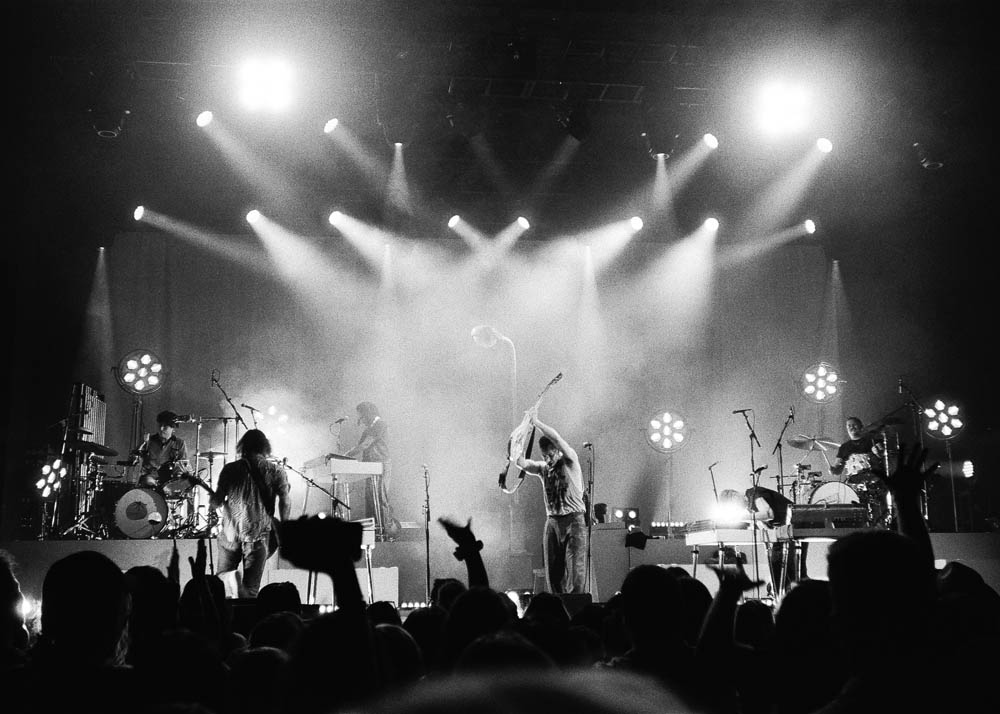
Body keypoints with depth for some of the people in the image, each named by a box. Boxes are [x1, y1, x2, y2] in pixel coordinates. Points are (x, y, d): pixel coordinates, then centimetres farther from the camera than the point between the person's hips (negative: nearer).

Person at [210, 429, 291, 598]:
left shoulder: (230, 469, 2)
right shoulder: (276, 471, 1)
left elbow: (217, 501, -1)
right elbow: (285, 501, -8)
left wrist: (212, 502, 21)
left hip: (231, 534, 1)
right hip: (258, 534, -1)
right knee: (250, 589, 5)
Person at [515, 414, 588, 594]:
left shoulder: (570, 461, -1)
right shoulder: (543, 468, 12)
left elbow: (556, 438, -16)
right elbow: (521, 462, -3)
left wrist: (537, 423, -12)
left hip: (574, 519, -5)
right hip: (552, 522, 5)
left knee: (576, 568, -10)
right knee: (553, 570, 5)